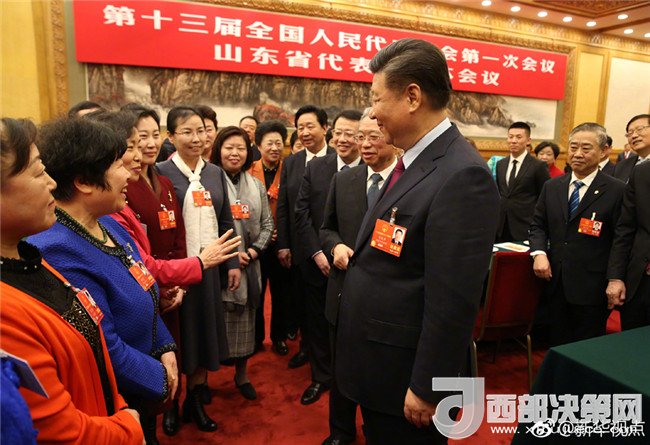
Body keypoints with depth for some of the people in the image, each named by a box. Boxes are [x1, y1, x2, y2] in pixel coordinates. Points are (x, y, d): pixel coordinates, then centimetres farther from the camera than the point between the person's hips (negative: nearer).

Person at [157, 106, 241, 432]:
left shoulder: (215, 173, 7)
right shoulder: (161, 173, -8)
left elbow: (226, 222, 10)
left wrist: (233, 263, 6)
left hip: (209, 266, 5)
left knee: (205, 330, 14)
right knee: (179, 333, 9)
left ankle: (196, 399, 33)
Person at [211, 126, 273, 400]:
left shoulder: (256, 185, 10)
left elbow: (267, 223, 11)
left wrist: (255, 249, -4)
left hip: (249, 265, 5)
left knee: (245, 321, 14)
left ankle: (241, 374, 32)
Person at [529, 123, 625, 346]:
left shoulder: (617, 191, -7)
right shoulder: (551, 187, 8)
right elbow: (538, 224, 13)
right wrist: (539, 253, -5)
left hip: (592, 287, -4)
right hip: (556, 282, 4)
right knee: (557, 343, 15)